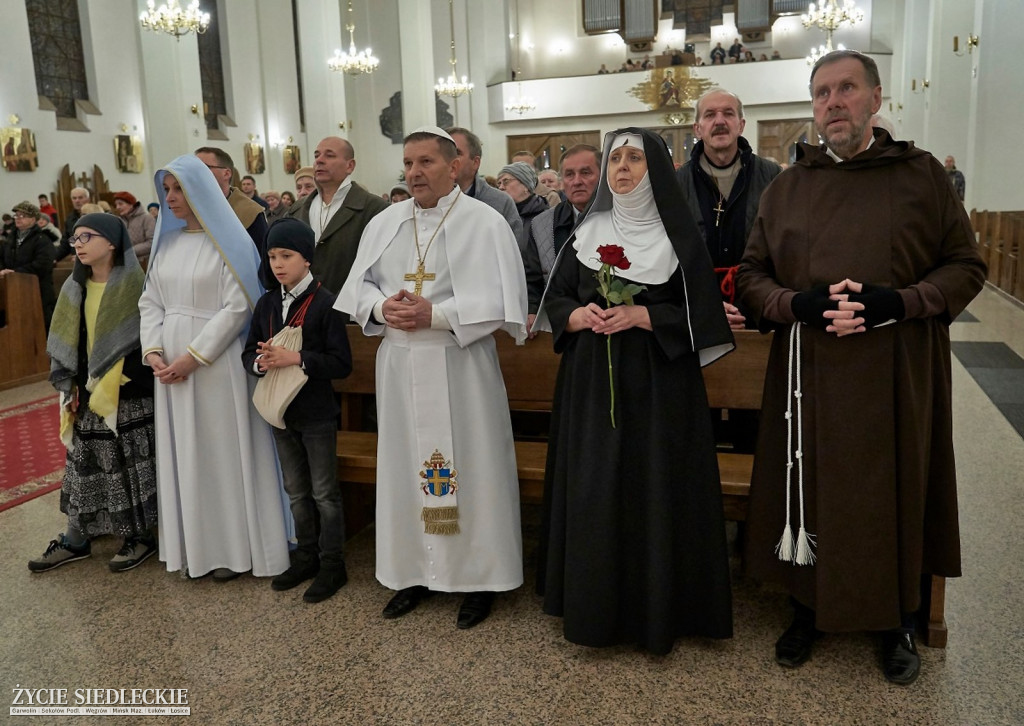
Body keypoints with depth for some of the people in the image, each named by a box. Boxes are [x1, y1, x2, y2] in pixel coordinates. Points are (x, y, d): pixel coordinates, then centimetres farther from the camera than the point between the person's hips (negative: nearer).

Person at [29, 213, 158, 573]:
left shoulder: (134, 284, -8)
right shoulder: (75, 287, 9)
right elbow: (64, 342, 12)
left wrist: (112, 386, -18)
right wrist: (70, 385, 2)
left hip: (128, 395, -6)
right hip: (86, 393, 6)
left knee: (131, 465, 1)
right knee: (84, 465, 11)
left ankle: (140, 536, 14)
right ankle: (75, 538, 22)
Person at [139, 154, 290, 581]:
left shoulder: (228, 240, -6)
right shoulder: (167, 241, 11)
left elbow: (237, 306, -14)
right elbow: (151, 302, 11)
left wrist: (193, 356, -16)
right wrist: (153, 350, -5)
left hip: (216, 362, -6)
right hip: (171, 365, 6)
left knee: (223, 449, 2)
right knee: (183, 451, 10)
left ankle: (232, 547, 15)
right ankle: (195, 544, 23)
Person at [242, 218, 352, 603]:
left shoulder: (325, 303, -13)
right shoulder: (266, 304, 6)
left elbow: (341, 363, -17)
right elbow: (248, 353, 8)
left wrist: (297, 358, -26)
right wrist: (260, 361, -14)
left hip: (316, 412, -6)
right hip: (281, 411, 6)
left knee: (324, 492, 5)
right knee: (296, 491, 17)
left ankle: (332, 564, 18)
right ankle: (306, 557, 32)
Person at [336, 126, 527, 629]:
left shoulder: (485, 222, -5)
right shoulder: (383, 224, 11)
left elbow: (498, 301, -12)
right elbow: (359, 287, 13)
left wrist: (433, 314, -19)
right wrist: (382, 307, -9)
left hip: (461, 367, -4)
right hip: (399, 367, 5)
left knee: (469, 468, 2)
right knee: (405, 466, 10)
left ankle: (479, 576, 18)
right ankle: (415, 571, 26)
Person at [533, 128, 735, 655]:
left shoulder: (678, 235, 0)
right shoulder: (587, 233, 11)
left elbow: (699, 315, -5)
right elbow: (555, 300, 11)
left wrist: (640, 316, -17)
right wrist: (579, 316, -9)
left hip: (658, 385, -3)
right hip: (591, 382, 3)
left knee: (654, 490, -2)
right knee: (592, 491, 4)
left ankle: (656, 609, 15)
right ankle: (593, 606, 19)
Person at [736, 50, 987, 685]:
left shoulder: (922, 174, 3)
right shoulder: (786, 188, 8)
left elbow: (967, 265, 2)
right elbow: (751, 275, 7)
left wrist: (899, 302, -16)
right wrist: (799, 304, -14)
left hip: (898, 374, -1)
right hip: (809, 376, 2)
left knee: (898, 490, 7)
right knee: (810, 491, 7)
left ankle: (899, 623, 29)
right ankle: (809, 609, 28)